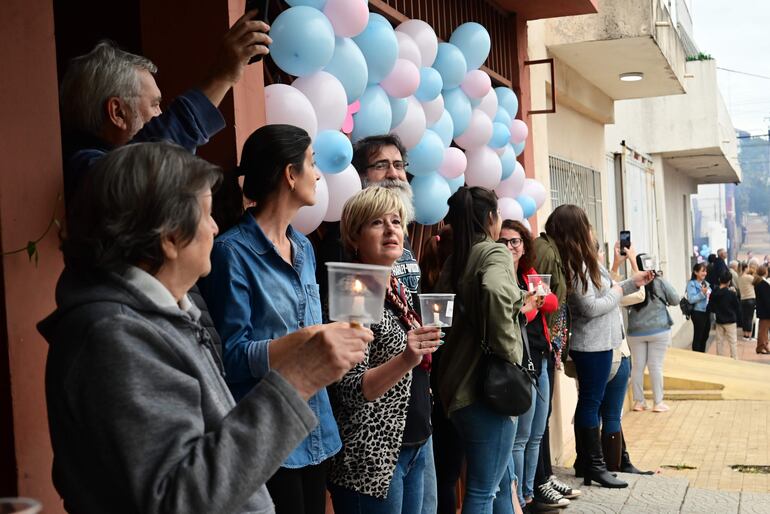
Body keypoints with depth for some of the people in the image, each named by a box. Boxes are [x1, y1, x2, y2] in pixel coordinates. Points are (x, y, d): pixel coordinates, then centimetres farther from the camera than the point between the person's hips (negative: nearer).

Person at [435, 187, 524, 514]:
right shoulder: (495, 253, -10)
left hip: (458, 383, 8)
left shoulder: (453, 261, 13)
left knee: (500, 480, 21)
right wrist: (509, 354, -22)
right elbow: (494, 291, -32)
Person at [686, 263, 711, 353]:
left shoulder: (706, 283, 11)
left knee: (705, 336, 17)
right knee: (698, 336, -1)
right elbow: (691, 299, -21)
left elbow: (710, 296, 20)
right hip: (698, 313, -8)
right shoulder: (692, 284, -11)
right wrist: (702, 293, -28)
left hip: (707, 313, 8)